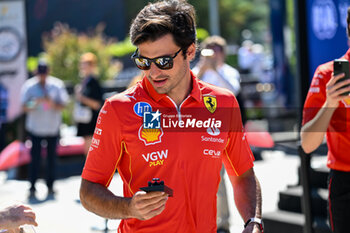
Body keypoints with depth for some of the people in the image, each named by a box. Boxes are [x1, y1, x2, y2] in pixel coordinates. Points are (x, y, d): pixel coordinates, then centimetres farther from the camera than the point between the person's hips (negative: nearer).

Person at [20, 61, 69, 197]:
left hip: (53, 127, 1)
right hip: (35, 127, -1)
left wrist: (52, 103, -24)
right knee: (35, 157, -5)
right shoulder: (29, 86, -2)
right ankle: (32, 187, -1)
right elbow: (24, 107, -6)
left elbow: (63, 105, -3)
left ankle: (50, 186, 15)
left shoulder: (57, 85, -1)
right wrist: (33, 105, -27)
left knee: (51, 156, 5)